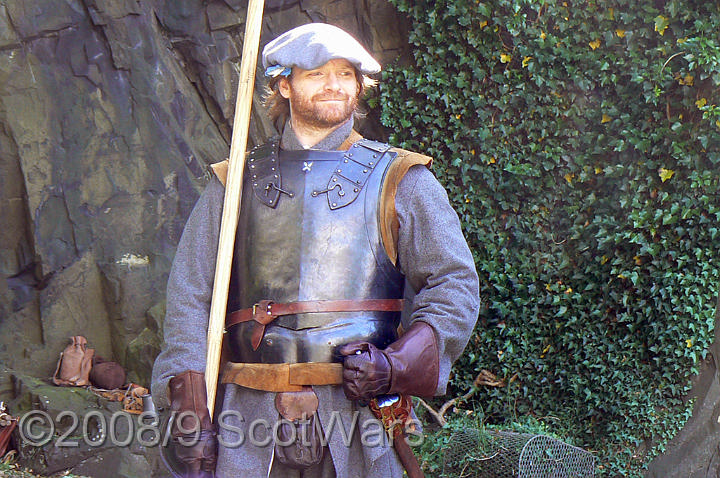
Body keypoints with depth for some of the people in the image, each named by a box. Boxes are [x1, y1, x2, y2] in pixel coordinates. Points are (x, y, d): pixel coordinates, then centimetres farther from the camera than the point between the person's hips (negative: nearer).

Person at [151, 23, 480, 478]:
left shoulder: (398, 179, 9)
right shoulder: (236, 183, 13)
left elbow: (456, 284, 6)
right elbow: (188, 295, 10)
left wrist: (395, 365, -10)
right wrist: (192, 417, 1)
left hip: (358, 410, -1)